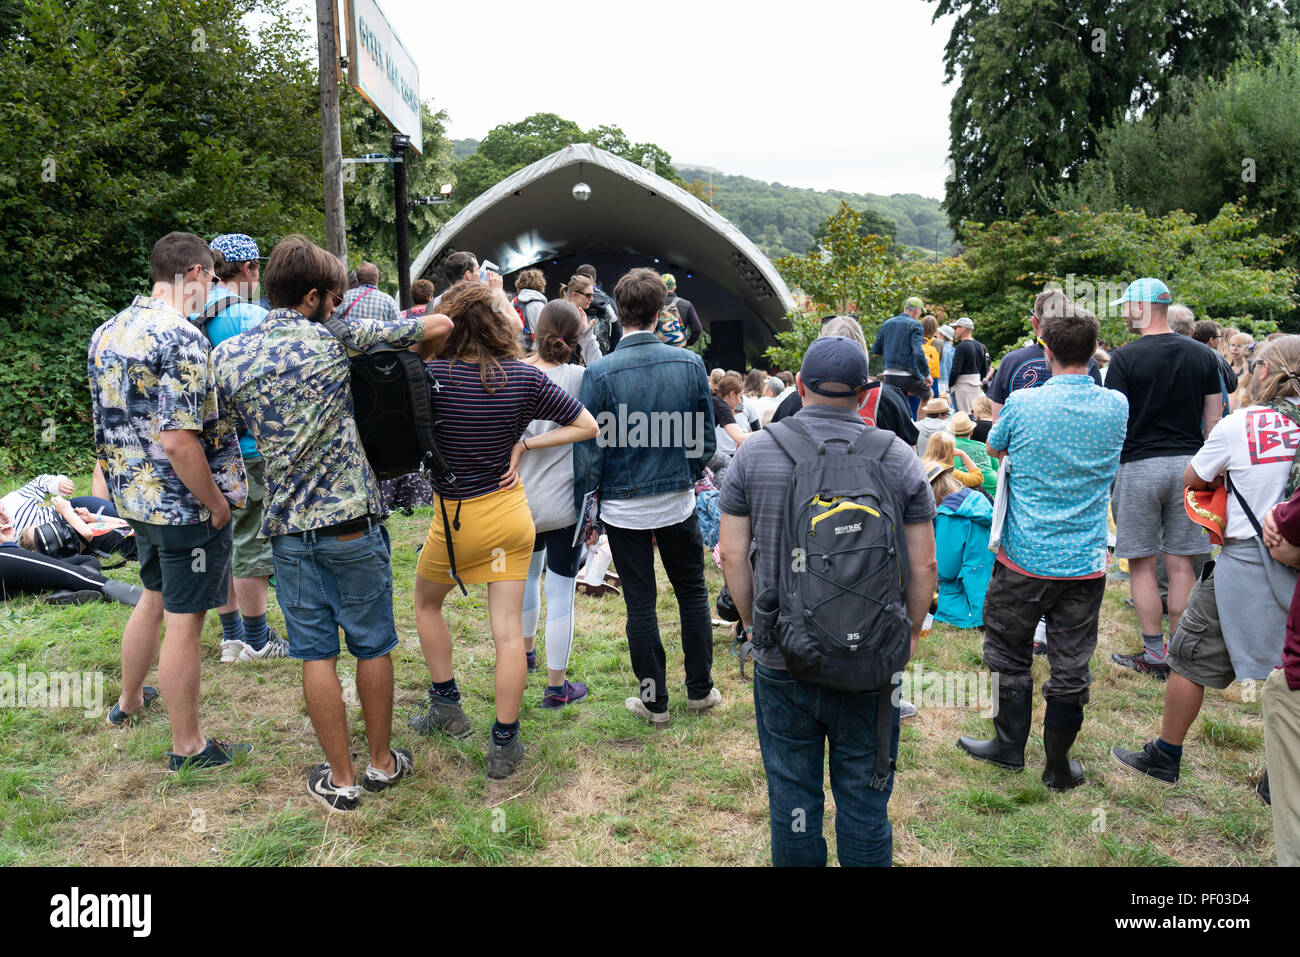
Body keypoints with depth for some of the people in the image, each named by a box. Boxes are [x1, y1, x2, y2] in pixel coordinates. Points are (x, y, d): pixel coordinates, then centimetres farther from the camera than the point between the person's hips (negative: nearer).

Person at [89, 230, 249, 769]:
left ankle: (129, 700, 47)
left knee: (154, 598, 27)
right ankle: (187, 746, 17)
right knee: (184, 622, 3)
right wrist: (218, 503, -16)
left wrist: (125, 486, 22)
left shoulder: (106, 333, 6)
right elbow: (178, 442, -27)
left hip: (136, 497, 9)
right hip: (186, 506, -9)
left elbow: (107, 421, 14)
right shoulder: (181, 338, -22)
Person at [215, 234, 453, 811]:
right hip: (353, 521, -2)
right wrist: (414, 362, 15)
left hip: (288, 527, 3)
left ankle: (340, 780, 18)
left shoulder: (229, 355, 1)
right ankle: (382, 762, 25)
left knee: (315, 654, 9)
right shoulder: (337, 336, -7)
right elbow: (439, 324, -3)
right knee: (373, 645, 12)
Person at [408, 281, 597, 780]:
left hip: (457, 518, -2)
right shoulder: (525, 377, -8)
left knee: (426, 603, 26)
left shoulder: (432, 375, -16)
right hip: (512, 513, 2)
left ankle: (446, 705, 31)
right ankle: (504, 743, 12)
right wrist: (524, 445, -3)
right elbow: (587, 425, -2)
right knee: (508, 628, 6)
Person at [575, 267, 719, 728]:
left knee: (640, 603, 9)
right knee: (693, 592, 18)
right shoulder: (690, 363, -7)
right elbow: (705, 438, 1)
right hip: (677, 501, 2)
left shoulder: (600, 372, -14)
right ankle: (700, 690, 28)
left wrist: (583, 509, 2)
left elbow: (588, 449, -9)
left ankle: (654, 701, 21)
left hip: (624, 506, -2)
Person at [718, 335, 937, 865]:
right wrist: (909, 633, 12)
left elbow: (733, 555, -2)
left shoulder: (754, 452, -4)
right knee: (864, 799, 16)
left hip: (782, 660, 0)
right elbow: (923, 565, -3)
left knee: (791, 796, 16)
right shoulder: (898, 457, -5)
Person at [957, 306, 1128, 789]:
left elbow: (994, 448, 8)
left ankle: (1010, 744, 30)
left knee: (1011, 656, 15)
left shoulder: (1022, 404, -12)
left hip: (1025, 559, -2)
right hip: (1086, 563, 2)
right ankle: (1058, 766, 22)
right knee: (1071, 667, 10)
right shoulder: (1117, 407, -3)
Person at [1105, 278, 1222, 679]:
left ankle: (1154, 654, 8)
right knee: (1181, 563, 10)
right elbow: (1214, 419, 9)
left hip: (1139, 465, -4)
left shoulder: (1126, 358, -9)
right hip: (1188, 465, 5)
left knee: (1142, 563, 4)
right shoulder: (1202, 355, 6)